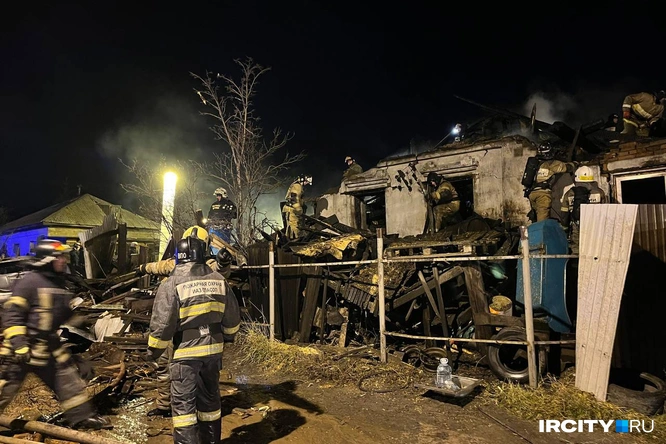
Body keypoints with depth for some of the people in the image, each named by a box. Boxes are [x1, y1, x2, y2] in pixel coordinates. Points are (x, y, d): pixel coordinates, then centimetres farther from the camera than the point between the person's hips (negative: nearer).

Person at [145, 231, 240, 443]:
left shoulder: (172, 284, -13)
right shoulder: (219, 280, 1)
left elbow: (162, 323, -12)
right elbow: (232, 316, 8)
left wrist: (154, 350, 4)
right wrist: (228, 336, 25)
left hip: (186, 352, -5)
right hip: (213, 349, 5)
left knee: (183, 403, 7)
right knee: (210, 398, 19)